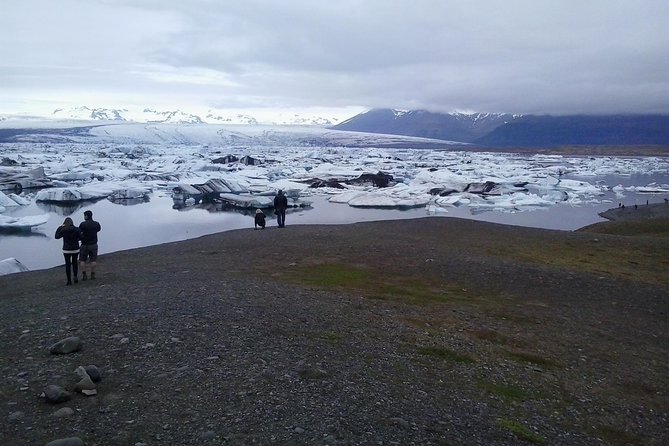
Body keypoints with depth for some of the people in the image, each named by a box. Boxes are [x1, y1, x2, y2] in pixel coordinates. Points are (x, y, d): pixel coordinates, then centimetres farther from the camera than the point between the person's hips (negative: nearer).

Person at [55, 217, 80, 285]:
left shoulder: (63, 230, -10)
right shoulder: (76, 229, -10)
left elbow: (57, 236, 4)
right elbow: (80, 237, -2)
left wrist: (59, 227, 6)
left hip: (66, 250, -1)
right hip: (75, 249, 1)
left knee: (68, 264, 6)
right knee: (75, 262, 19)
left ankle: (69, 280, 7)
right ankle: (75, 276, 6)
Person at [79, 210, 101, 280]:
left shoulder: (83, 224, -12)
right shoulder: (96, 224, -1)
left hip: (85, 245, -3)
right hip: (94, 244, 3)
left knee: (83, 260, 8)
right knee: (93, 260, 7)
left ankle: (84, 275, 7)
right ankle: (92, 274, 8)